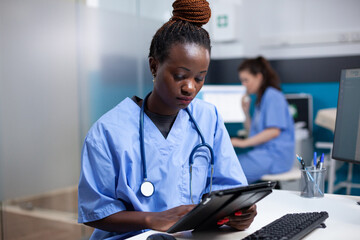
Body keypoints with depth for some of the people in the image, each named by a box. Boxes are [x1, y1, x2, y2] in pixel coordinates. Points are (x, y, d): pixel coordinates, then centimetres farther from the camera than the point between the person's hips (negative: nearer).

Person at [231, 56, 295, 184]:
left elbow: (274, 131, -19)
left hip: (275, 156, -9)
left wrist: (244, 142, -20)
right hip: (263, 152, 9)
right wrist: (246, 112, 9)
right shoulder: (260, 99, 21)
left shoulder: (273, 96, -9)